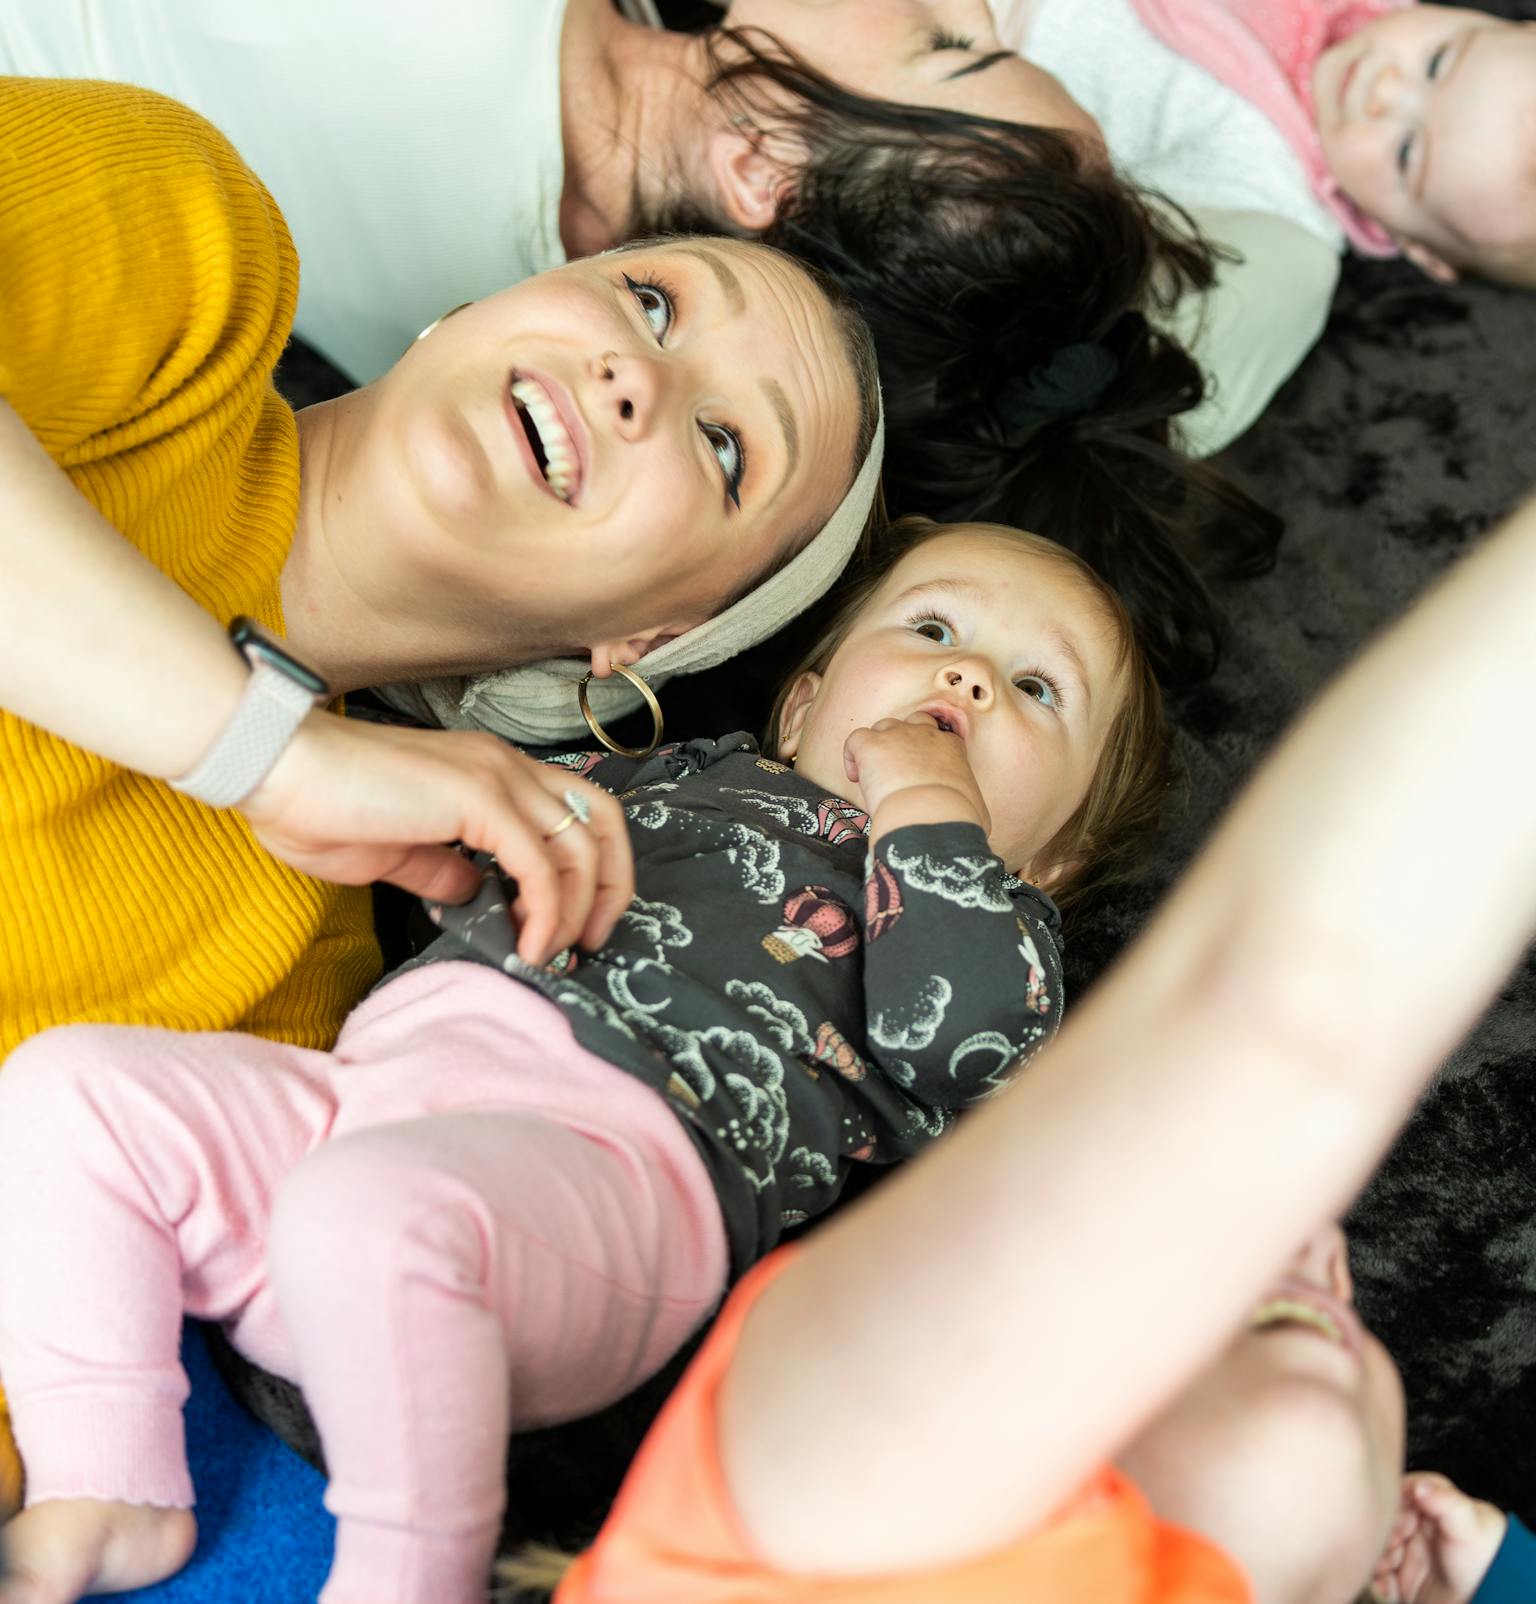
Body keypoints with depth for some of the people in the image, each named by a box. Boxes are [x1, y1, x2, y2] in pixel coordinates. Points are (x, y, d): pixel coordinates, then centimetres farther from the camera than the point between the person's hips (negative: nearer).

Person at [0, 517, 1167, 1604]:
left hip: (606, 1142, -7)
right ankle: (105, 1502, -2)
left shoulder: (996, 917, 19)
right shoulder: (685, 771, 34)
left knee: (369, 1206, -37)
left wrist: (928, 806, 3)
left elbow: (974, 1041, -6)